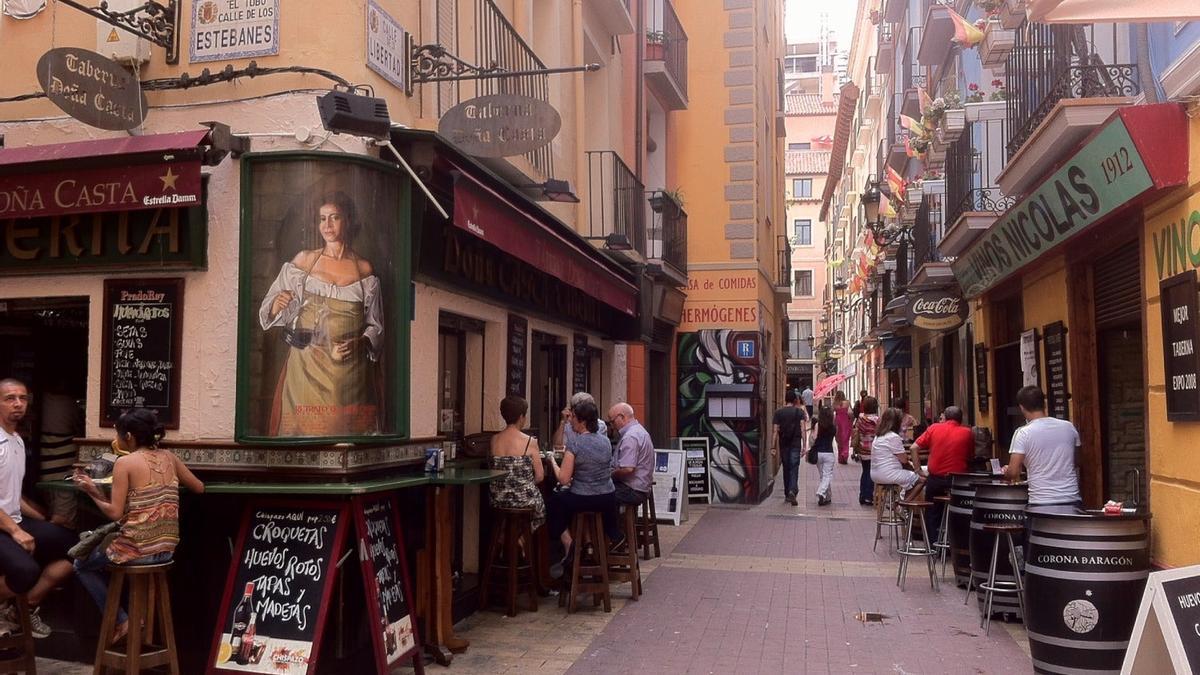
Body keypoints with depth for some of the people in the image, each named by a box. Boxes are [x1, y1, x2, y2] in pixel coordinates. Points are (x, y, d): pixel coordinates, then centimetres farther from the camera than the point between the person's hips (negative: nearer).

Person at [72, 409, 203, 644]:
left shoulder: (125, 462, -11)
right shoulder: (169, 457, 6)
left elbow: (115, 513, -13)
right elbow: (199, 488, 16)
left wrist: (92, 491, 0)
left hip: (137, 549, -6)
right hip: (167, 548, 6)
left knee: (82, 565, 23)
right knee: (102, 551, 35)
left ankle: (121, 621, 13)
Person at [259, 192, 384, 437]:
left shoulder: (364, 270, 4)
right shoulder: (303, 260, 5)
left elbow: (375, 325, 8)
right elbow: (270, 311, 6)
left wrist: (356, 345, -10)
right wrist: (277, 304, -16)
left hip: (348, 368, 0)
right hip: (306, 365, 0)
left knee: (347, 428, 0)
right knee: (304, 426, -1)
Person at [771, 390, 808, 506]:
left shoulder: (778, 413, 2)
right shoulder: (800, 412, -1)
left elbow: (775, 431, -2)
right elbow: (802, 429, -8)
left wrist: (773, 447, 0)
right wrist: (804, 445, -8)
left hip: (783, 444, 2)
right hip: (795, 444, -2)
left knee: (786, 469, 14)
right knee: (794, 469, -3)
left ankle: (787, 494, 19)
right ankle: (792, 491, -23)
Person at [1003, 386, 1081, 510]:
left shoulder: (1023, 433, -9)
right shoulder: (1069, 427, 5)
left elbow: (1013, 473, -11)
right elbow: (1076, 463, 18)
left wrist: (1006, 472, 10)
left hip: (1042, 504, -4)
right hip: (1072, 501, 4)